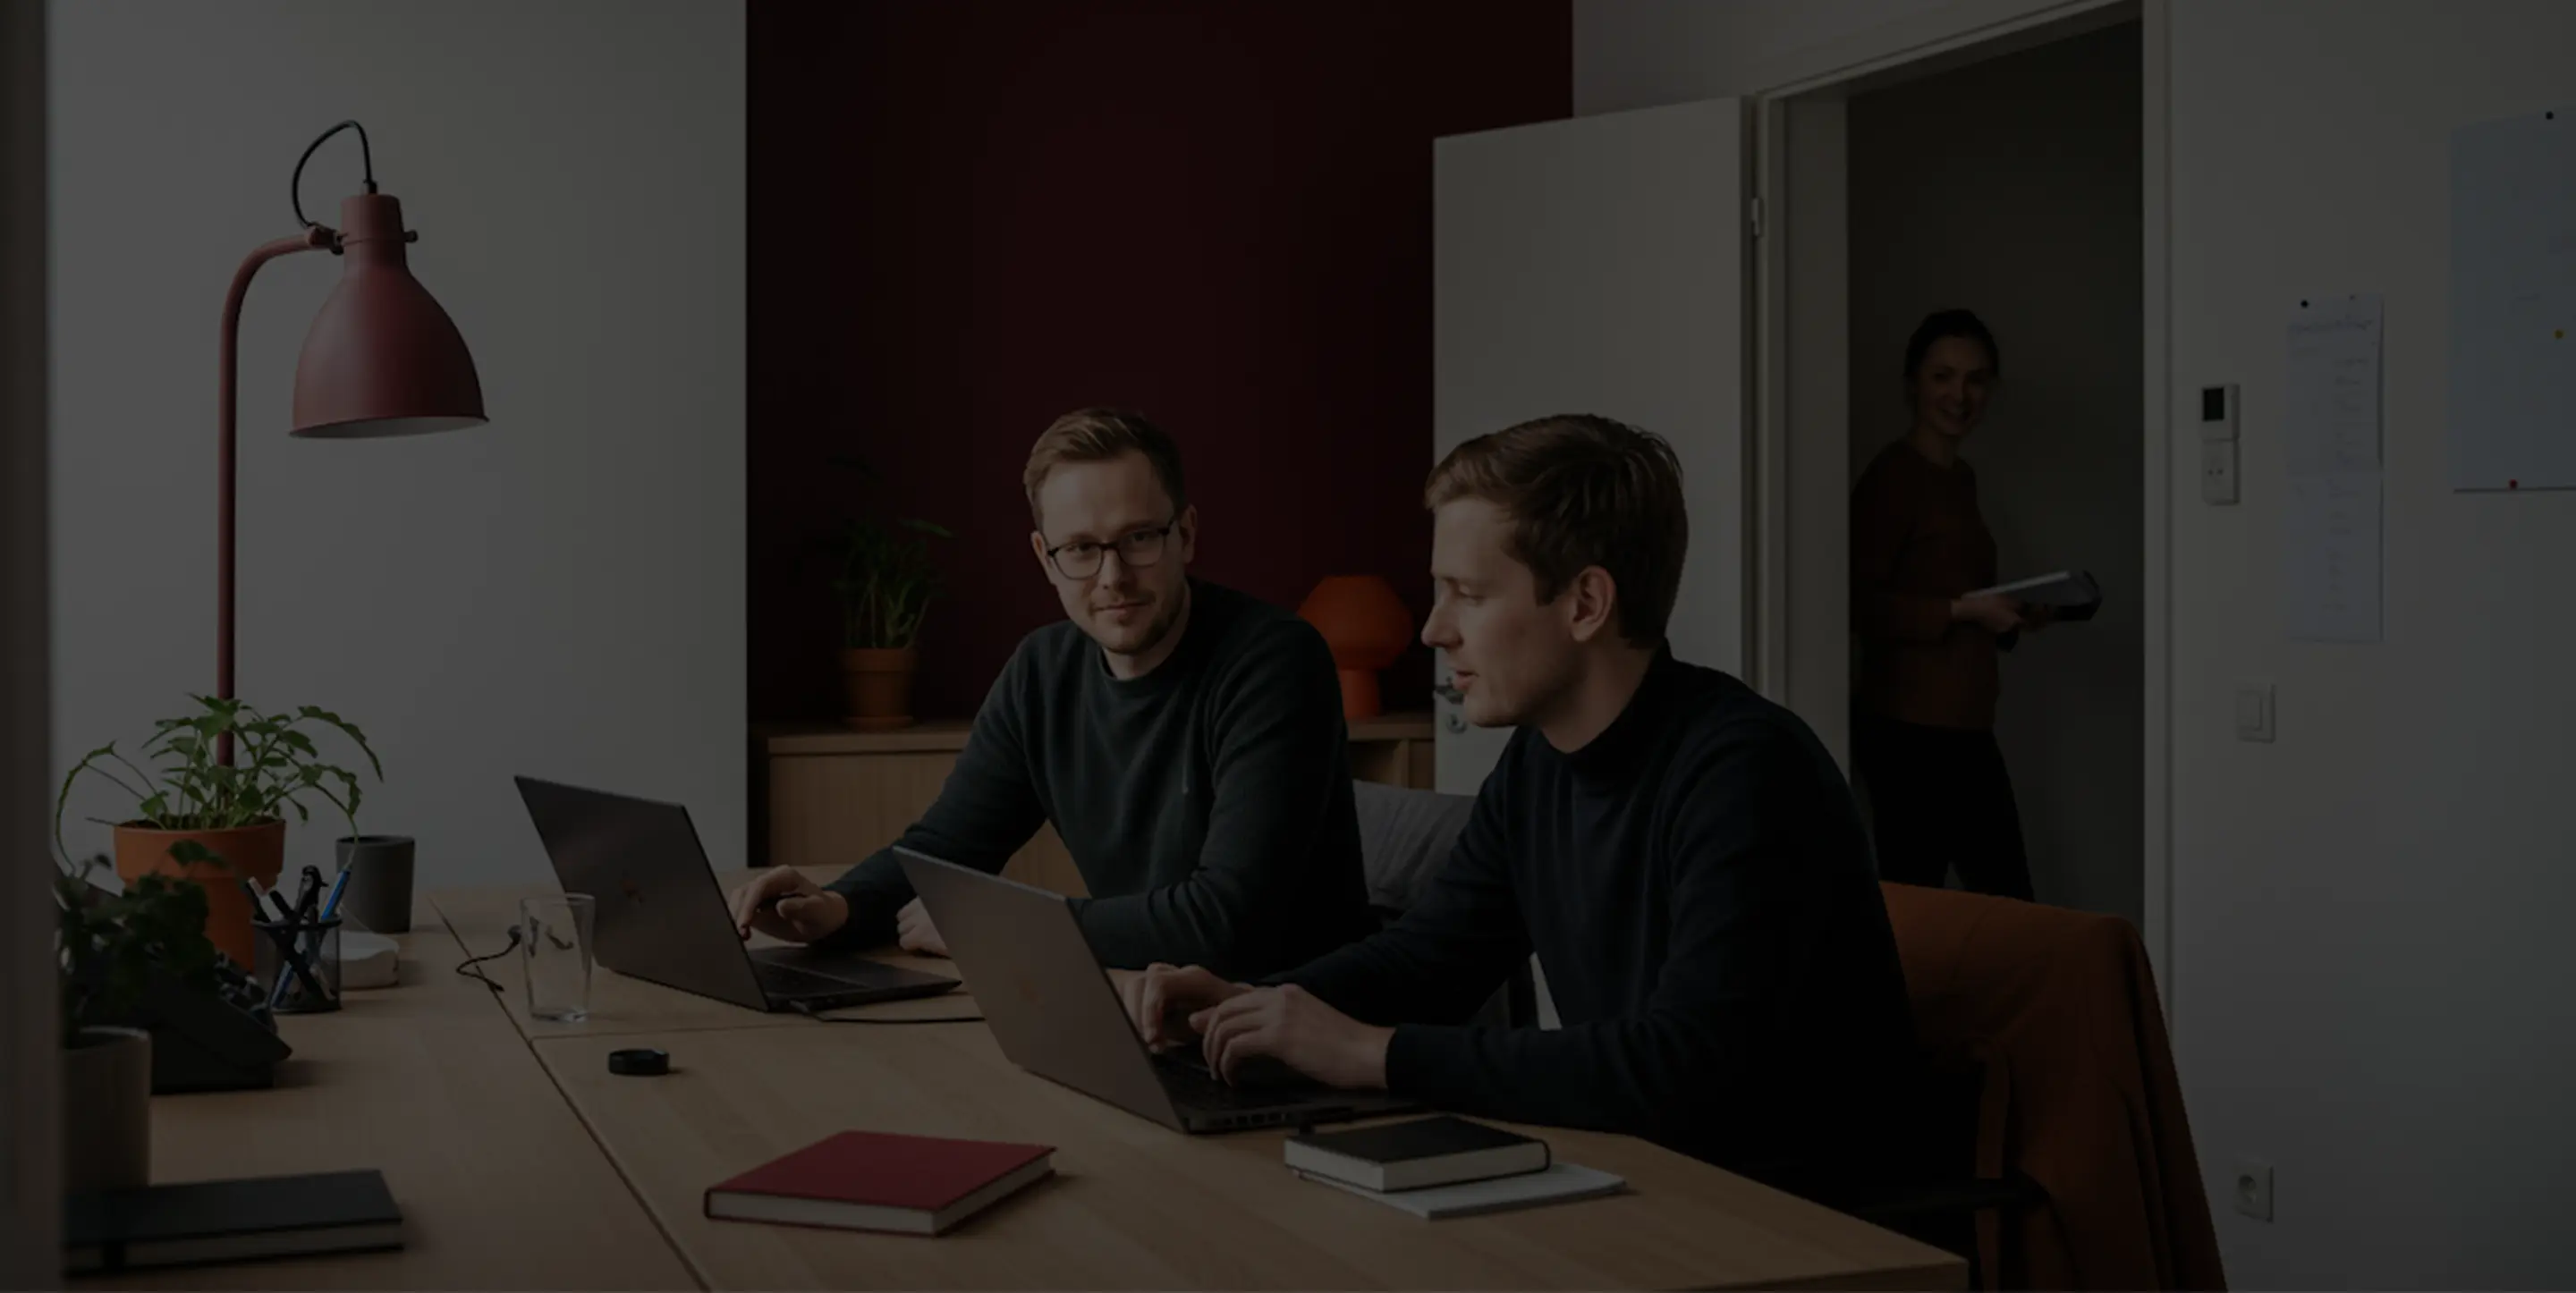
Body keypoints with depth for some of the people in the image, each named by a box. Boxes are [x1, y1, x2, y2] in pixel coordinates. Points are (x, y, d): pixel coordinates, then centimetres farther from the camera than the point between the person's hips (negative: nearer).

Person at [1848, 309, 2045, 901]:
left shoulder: (1960, 477, 16)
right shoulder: (1893, 476, -11)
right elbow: (1858, 603, -19)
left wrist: (2015, 616, 10)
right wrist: (1962, 610, -20)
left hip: (1965, 728, 9)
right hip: (1910, 730, -9)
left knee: (2010, 908, 11)